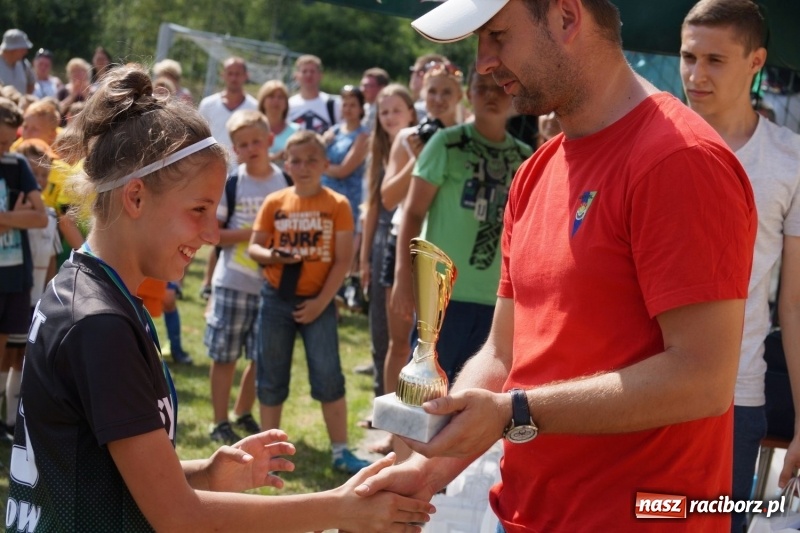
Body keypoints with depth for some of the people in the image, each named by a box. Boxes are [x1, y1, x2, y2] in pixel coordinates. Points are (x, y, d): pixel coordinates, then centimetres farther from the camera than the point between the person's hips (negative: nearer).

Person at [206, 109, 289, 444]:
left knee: (262, 357, 9)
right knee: (224, 356, 4)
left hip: (273, 284, 2)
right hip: (233, 282, -2)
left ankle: (243, 414, 28)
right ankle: (220, 422, 15)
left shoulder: (286, 182, 3)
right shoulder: (229, 183, -4)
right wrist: (251, 232, -17)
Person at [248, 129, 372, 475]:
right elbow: (253, 247, 3)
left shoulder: (337, 205, -5)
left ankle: (340, 452, 7)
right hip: (276, 299, 2)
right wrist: (271, 256, -20)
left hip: (317, 301, -2)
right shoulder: (274, 203, 1)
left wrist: (321, 301, -12)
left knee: (329, 377, -3)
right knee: (271, 378, 9)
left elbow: (343, 260, -7)